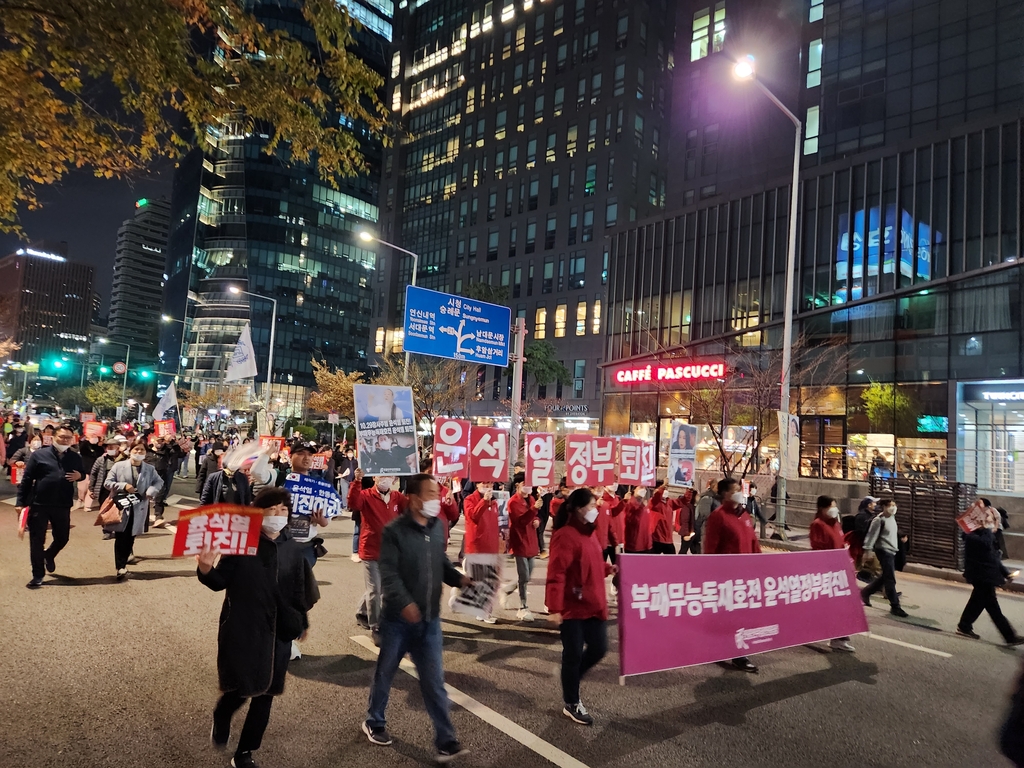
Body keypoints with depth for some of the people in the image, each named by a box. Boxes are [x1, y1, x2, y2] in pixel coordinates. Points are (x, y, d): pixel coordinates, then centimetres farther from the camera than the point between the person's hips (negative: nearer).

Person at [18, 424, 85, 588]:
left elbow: (81, 473, 19)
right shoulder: (38, 455, -5)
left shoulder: (75, 457, 4)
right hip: (39, 504, -3)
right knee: (37, 541, 4)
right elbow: (26, 479, -4)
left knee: (62, 538, 12)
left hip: (63, 506, 3)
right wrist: (21, 502, -7)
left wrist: (79, 475, -6)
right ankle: (37, 576, 16)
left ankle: (49, 555, 46)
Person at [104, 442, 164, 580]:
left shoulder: (150, 469, 5)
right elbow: (107, 483, -1)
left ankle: (122, 564, 20)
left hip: (138, 508, 2)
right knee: (121, 538, -3)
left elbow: (159, 482, 9)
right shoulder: (119, 466, -1)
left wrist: (151, 491, -12)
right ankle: (120, 567, 1)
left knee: (130, 539, 7)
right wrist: (123, 486, -17)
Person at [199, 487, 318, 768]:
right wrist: (207, 568, -30)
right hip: (241, 629, -4)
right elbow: (220, 582, -9)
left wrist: (302, 622, 16)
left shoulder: (293, 550, -1)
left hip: (278, 633, 4)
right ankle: (221, 717, 38)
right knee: (240, 688, 0)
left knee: (265, 694, 11)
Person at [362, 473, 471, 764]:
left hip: (429, 619, 4)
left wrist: (459, 579, -7)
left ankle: (445, 740, 11)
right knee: (385, 673, 17)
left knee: (434, 680, 5)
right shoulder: (394, 531, -15)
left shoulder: (438, 526, 3)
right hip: (398, 618, -3)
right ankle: (374, 722, 40)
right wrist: (404, 603, -31)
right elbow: (389, 573, -20)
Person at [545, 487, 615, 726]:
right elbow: (556, 574, -23)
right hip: (572, 607, -8)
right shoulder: (565, 536, -19)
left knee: (599, 648, 11)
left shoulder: (589, 533, 10)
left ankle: (571, 682, 35)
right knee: (573, 654, 4)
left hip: (593, 604, 9)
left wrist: (608, 568, 4)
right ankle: (571, 704, 23)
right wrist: (555, 608, -26)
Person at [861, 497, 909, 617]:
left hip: (892, 551, 9)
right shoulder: (879, 520, -15)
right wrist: (867, 550, -24)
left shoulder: (892, 517, 11)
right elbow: (872, 535, -19)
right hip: (884, 551, -9)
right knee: (890, 580, -7)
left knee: (885, 577, 16)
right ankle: (895, 606, -1)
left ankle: (865, 593, 30)